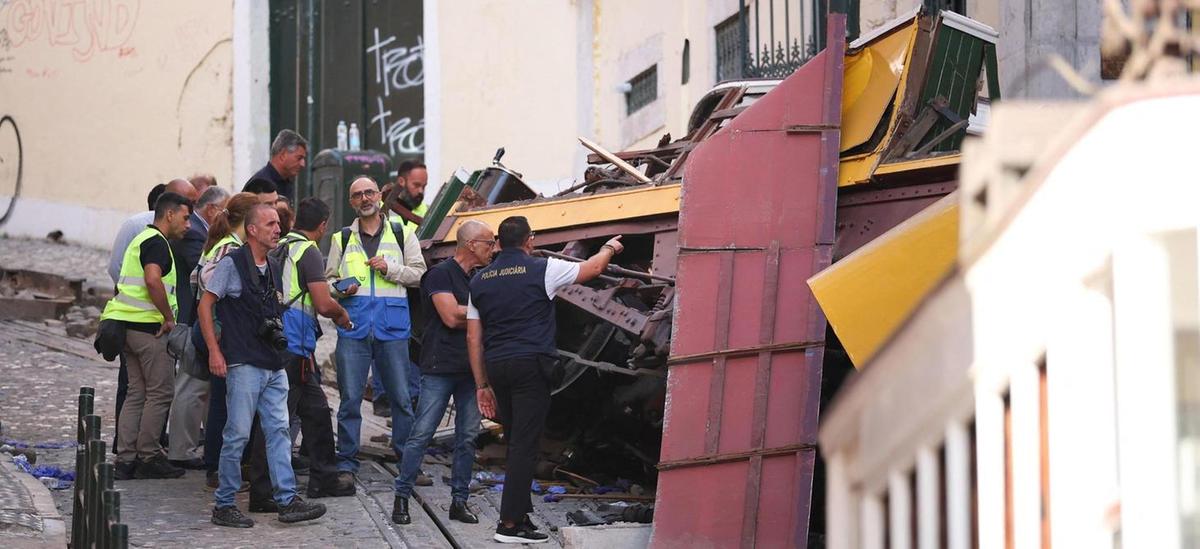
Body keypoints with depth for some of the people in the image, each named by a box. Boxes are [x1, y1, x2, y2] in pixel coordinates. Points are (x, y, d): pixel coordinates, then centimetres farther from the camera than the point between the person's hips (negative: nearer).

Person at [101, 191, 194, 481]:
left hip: (127, 323, 10)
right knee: (161, 392, -3)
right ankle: (148, 458, 0)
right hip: (147, 326, -10)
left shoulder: (141, 239, 22)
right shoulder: (156, 242, -11)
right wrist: (169, 317, -19)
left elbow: (123, 281, 29)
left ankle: (125, 459, 8)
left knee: (137, 392, 10)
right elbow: (152, 280, -27)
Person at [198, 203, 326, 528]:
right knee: (238, 434, -5)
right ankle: (224, 506, 4)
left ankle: (287, 500, 4)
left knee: (279, 431, 3)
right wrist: (214, 351, -11)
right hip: (243, 364, -7)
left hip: (273, 365, 7)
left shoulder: (272, 269, 16)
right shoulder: (231, 263, -5)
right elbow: (205, 306, -5)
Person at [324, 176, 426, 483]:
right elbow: (328, 279, 17)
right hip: (353, 327, 1)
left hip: (392, 328, -1)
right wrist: (340, 290, -5)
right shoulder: (342, 239, 13)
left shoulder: (401, 236, 10)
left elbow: (419, 273, 7)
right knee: (350, 397, -1)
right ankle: (347, 462, 6)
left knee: (401, 397, 2)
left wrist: (391, 268, -8)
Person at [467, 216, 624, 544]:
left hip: (496, 367, 6)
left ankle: (520, 513, 21)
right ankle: (510, 524, -9)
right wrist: (609, 249, 32)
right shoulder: (542, 270, -2)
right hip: (531, 365, -6)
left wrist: (482, 385, 16)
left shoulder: (480, 281, 12)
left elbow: (473, 338, 12)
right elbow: (593, 269, 11)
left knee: (516, 443, 17)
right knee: (524, 446, -6)